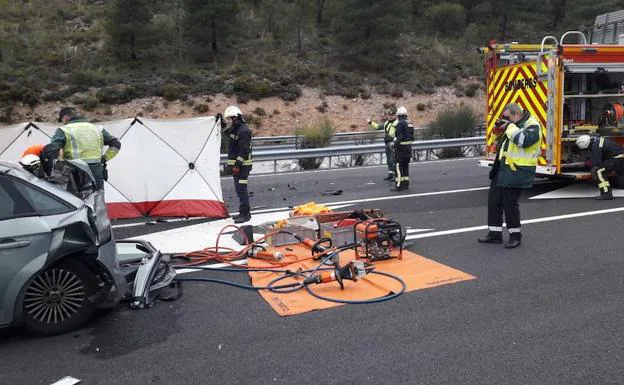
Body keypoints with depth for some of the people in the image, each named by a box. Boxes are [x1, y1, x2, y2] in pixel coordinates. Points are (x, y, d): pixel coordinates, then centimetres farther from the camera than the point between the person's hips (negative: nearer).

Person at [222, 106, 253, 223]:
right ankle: (243, 212, 22)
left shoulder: (244, 131, -17)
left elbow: (244, 150, -22)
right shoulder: (234, 129, 14)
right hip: (236, 164, 10)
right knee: (239, 189, 14)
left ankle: (245, 213, -9)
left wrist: (238, 164, -23)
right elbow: (225, 131, 36)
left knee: (241, 189, -12)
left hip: (242, 165, -10)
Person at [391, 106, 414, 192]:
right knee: (405, 165, 15)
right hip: (409, 147, 9)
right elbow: (412, 137, 14)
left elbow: (400, 137, -22)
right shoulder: (409, 124, 11)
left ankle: (399, 186, -8)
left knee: (399, 166, -6)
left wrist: (395, 144, -11)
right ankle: (406, 184, 20)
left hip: (401, 148, -9)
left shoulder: (400, 124, -15)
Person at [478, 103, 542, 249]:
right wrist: (498, 127, 4)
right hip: (502, 168, 9)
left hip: (517, 170, -9)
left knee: (510, 203, -4)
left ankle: (515, 235, 13)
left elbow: (523, 140, -29)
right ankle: (494, 233, 19)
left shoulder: (532, 125, -11)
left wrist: (510, 126, -19)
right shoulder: (514, 124, 14)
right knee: (494, 200, 9)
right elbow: (499, 138, 24)